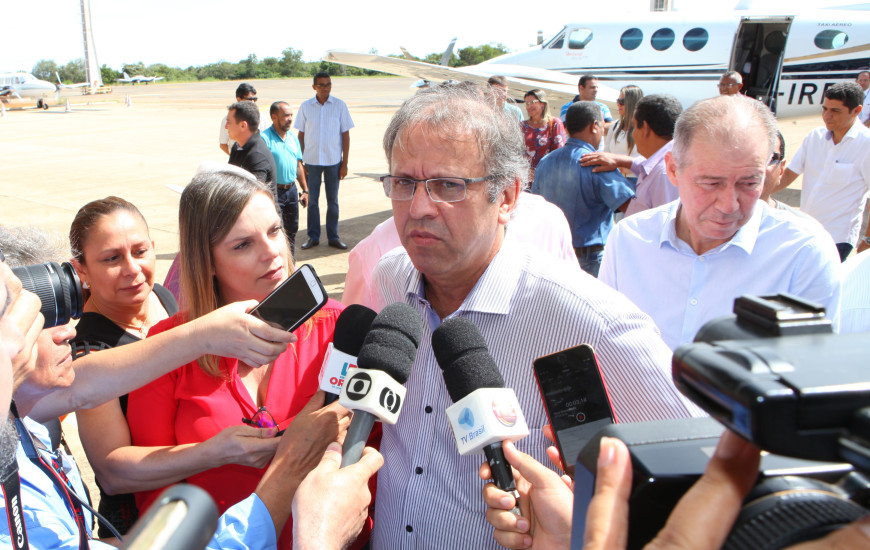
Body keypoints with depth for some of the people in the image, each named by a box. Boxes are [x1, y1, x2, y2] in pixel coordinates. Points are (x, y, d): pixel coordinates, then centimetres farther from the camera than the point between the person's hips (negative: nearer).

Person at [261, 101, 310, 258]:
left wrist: (305, 190, 16)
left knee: (292, 230, 15)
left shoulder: (293, 137, 11)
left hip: (291, 190, 7)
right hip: (274, 192, -7)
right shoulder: (265, 138, -12)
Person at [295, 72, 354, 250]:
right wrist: (300, 161, 1)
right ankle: (313, 236, 17)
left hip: (333, 161, -1)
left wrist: (345, 163, -3)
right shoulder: (305, 107, 3)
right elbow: (301, 135, 7)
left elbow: (345, 135, 1)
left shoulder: (339, 105, 0)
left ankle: (333, 237, 17)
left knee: (333, 201, 6)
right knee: (312, 200, 6)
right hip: (311, 160, 1)